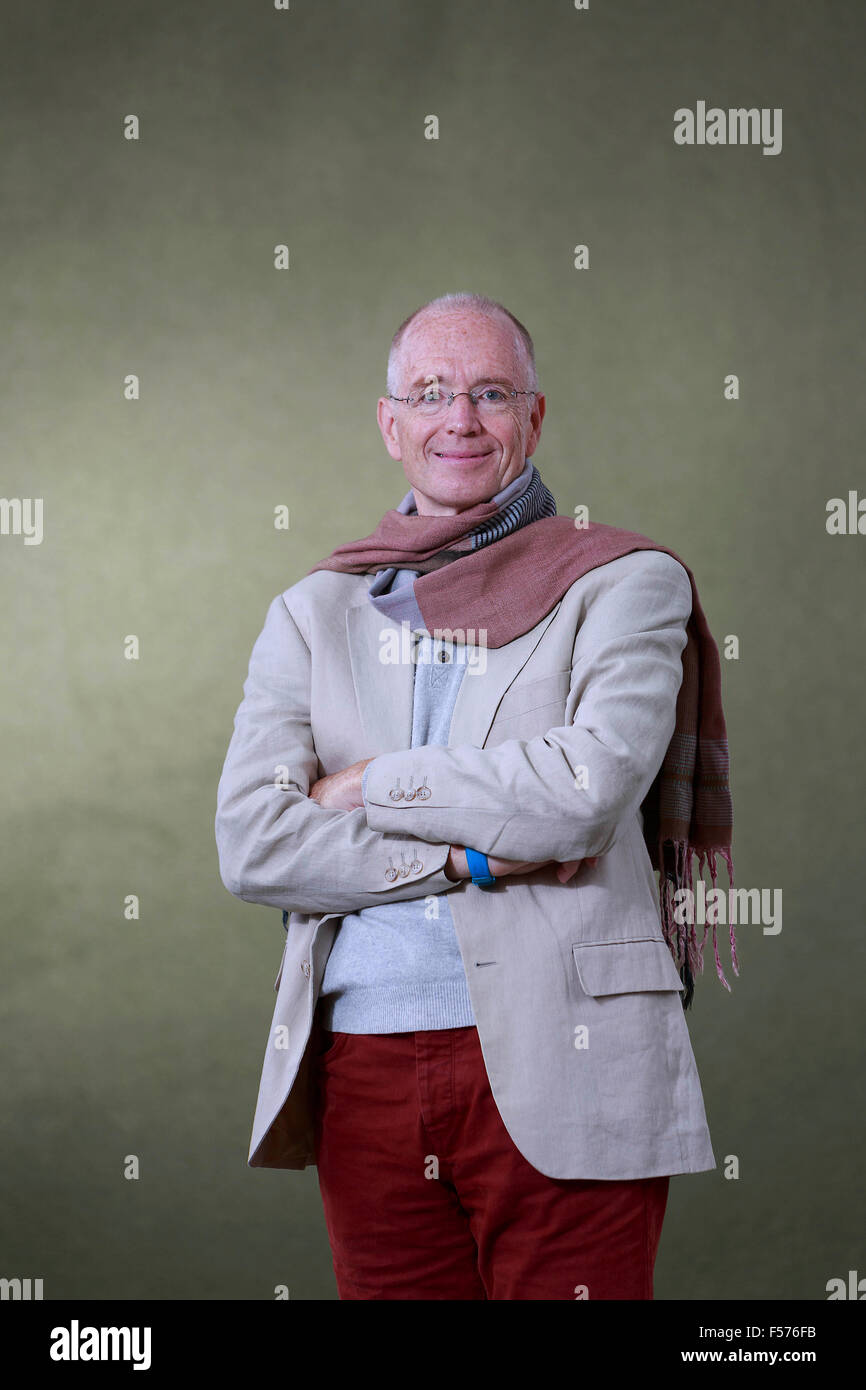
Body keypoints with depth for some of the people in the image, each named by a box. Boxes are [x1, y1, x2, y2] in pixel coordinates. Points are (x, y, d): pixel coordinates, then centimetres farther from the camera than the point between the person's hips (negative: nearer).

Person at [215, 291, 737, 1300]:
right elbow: (250, 842, 1)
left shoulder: (625, 583, 5)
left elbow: (586, 788, -12)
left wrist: (369, 786, -2)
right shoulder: (315, 612, 15)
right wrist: (475, 859, -8)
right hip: (363, 1068, 3)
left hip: (556, 1068, -3)